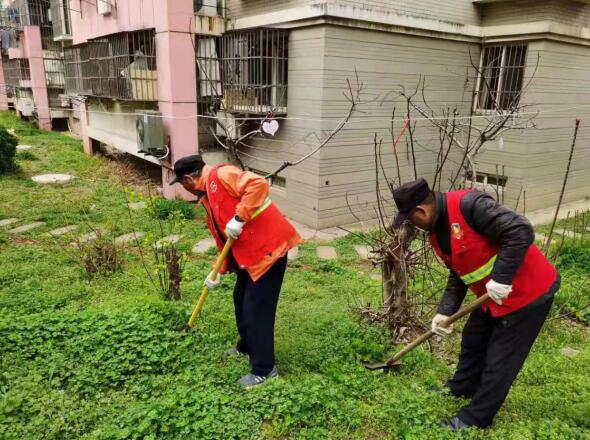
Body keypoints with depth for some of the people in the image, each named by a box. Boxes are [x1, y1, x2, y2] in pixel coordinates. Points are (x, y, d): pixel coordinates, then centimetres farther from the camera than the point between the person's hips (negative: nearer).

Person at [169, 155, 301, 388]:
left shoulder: (221, 175, -11)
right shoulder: (208, 197, 17)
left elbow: (258, 184, -27)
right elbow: (222, 239, 22)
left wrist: (239, 218, -26)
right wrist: (219, 272, 22)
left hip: (268, 249, -10)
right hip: (249, 254, 10)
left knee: (256, 309, -3)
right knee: (241, 301, 23)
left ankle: (264, 369, 11)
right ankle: (246, 347, 44)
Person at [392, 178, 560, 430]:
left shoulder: (468, 205, -28)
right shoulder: (436, 233, 2)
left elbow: (521, 231, -32)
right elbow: (457, 274, 9)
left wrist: (501, 278, -31)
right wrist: (445, 311, 1)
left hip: (527, 292, -9)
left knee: (500, 360, 4)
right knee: (473, 342, 23)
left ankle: (475, 418, 21)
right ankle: (459, 390, 46)